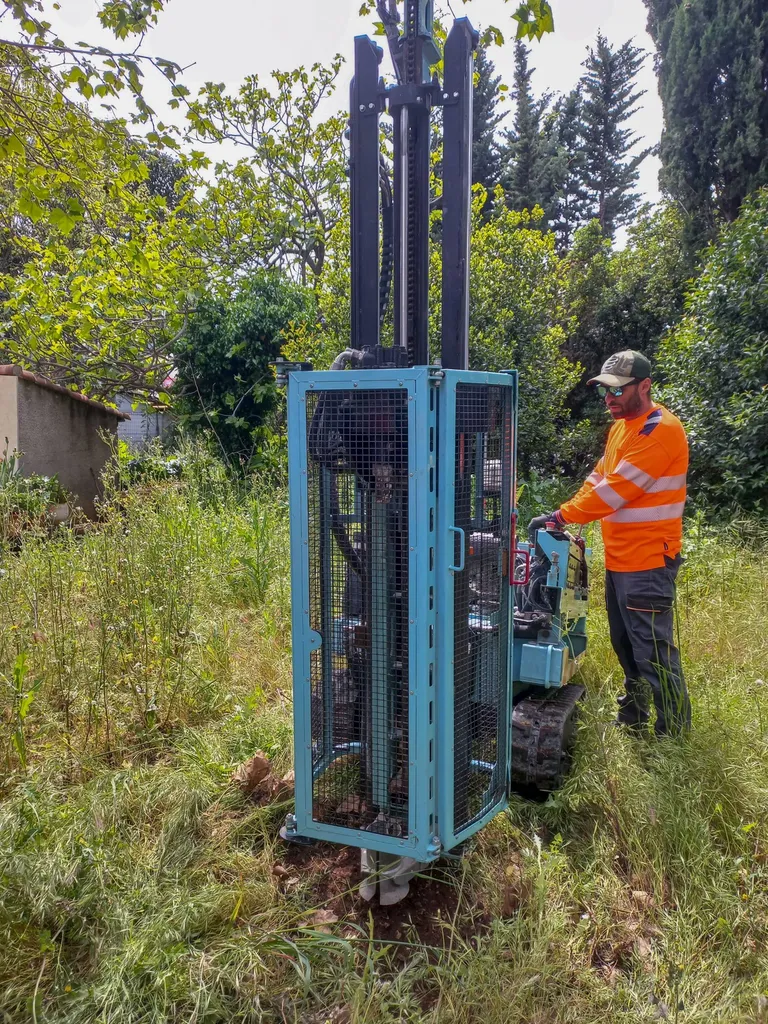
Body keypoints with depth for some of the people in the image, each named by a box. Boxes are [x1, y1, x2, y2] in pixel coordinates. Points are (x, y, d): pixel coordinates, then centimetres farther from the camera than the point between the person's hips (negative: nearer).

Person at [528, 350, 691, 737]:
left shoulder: (661, 429, -15)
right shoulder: (620, 427, 14)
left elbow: (618, 488, -21)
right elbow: (598, 478, 17)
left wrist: (562, 516, -17)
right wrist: (565, 515, 4)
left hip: (648, 561, -9)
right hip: (619, 558, 9)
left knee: (652, 650, -3)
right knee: (625, 645, 18)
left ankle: (674, 734, 10)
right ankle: (632, 719, 34)